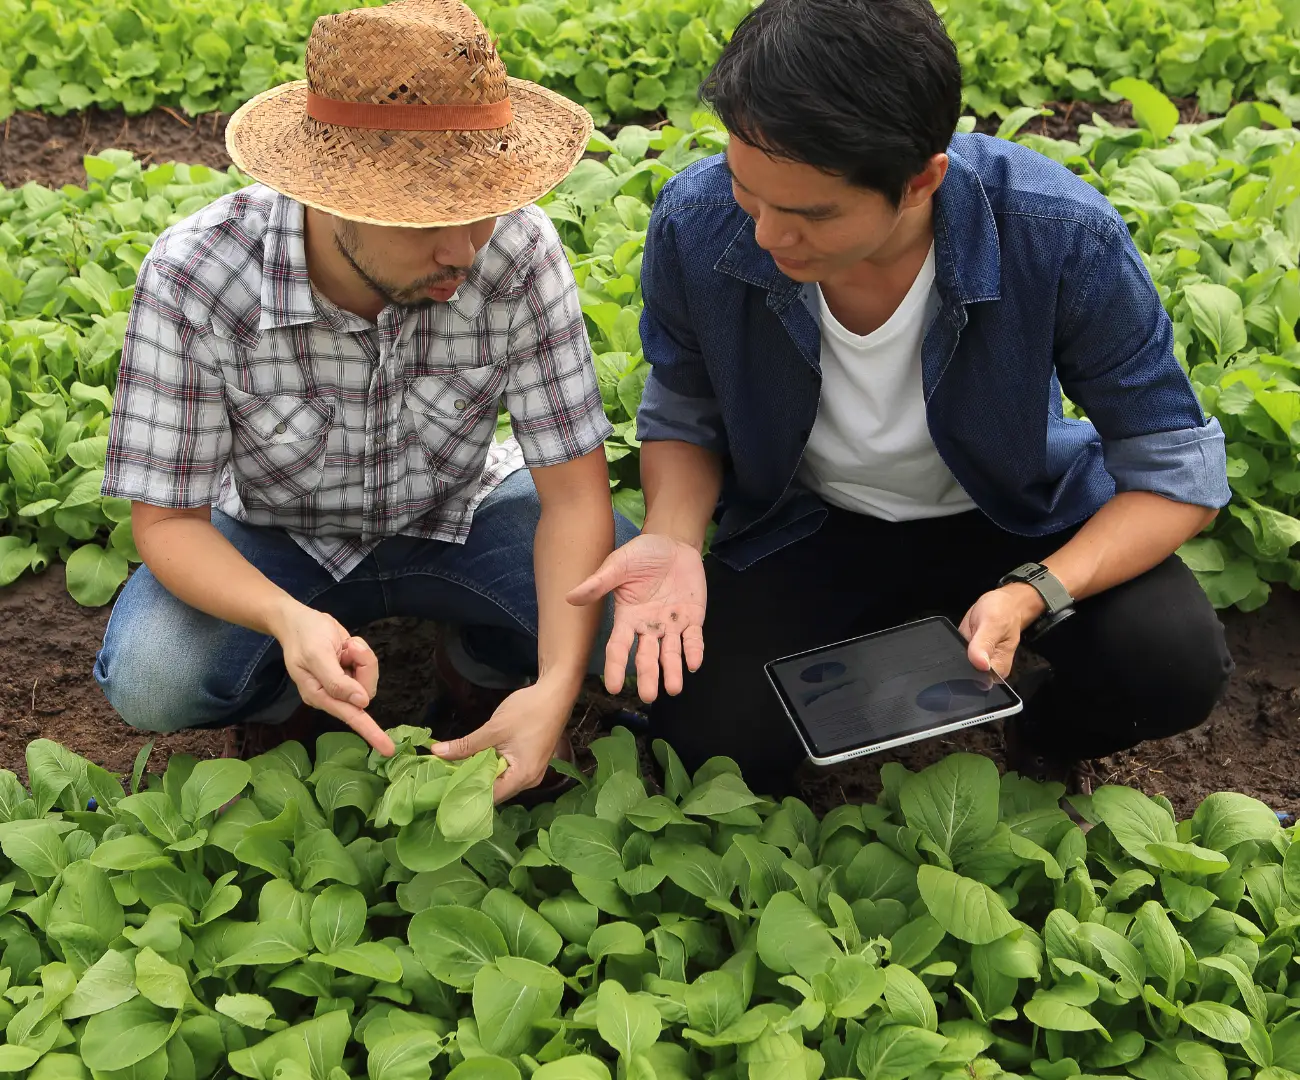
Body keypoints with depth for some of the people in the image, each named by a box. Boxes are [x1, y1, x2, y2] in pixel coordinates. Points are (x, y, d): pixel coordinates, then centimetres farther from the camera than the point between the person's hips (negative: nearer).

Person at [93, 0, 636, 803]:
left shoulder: (518, 250, -27)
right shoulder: (194, 278, -28)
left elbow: (574, 491, -22)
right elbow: (167, 519, -21)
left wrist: (555, 685, -37)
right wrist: (287, 619, -44)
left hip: (459, 514, 1)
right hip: (278, 537, 0)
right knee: (149, 682, -29)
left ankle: (483, 650, 9)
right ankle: (303, 678, 5)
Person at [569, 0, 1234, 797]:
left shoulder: (1063, 238, -30)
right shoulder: (696, 225, -24)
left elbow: (1179, 471, -20)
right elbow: (685, 418, -4)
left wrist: (1034, 594, -37)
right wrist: (673, 540, -25)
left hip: (1017, 518, -1)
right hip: (808, 524, 2)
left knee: (1173, 663, -28)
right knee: (707, 736, -21)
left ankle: (1045, 752, 10)